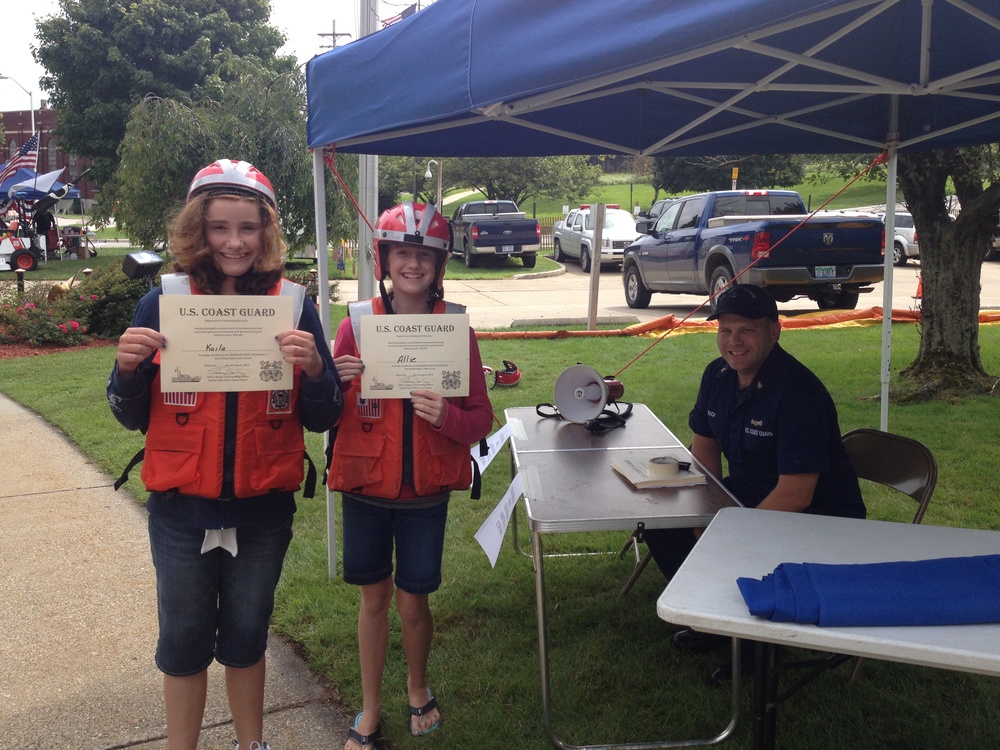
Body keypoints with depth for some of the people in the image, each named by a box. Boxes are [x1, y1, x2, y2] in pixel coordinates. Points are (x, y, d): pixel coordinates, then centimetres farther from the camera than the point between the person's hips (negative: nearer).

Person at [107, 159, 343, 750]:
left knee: (246, 636, 18)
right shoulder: (163, 303, -6)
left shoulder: (294, 305, -5)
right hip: (182, 508, 0)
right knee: (184, 640, 14)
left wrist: (313, 367, -22)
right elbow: (133, 417, 1)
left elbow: (322, 420, -3)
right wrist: (128, 368, -19)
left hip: (264, 509, 1)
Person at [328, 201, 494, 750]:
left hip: (426, 491, 0)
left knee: (413, 601, 10)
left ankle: (417, 688, 40)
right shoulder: (357, 323, -5)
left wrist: (447, 416, -24)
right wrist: (332, 380, -22)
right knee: (374, 597, 14)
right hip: (366, 486, 1)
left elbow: (481, 416, -3)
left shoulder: (456, 328, -5)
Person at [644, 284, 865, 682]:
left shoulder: (797, 391, -27)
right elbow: (704, 444, 11)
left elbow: (796, 494, -30)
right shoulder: (718, 374, -2)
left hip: (817, 519, -8)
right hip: (746, 494, 8)